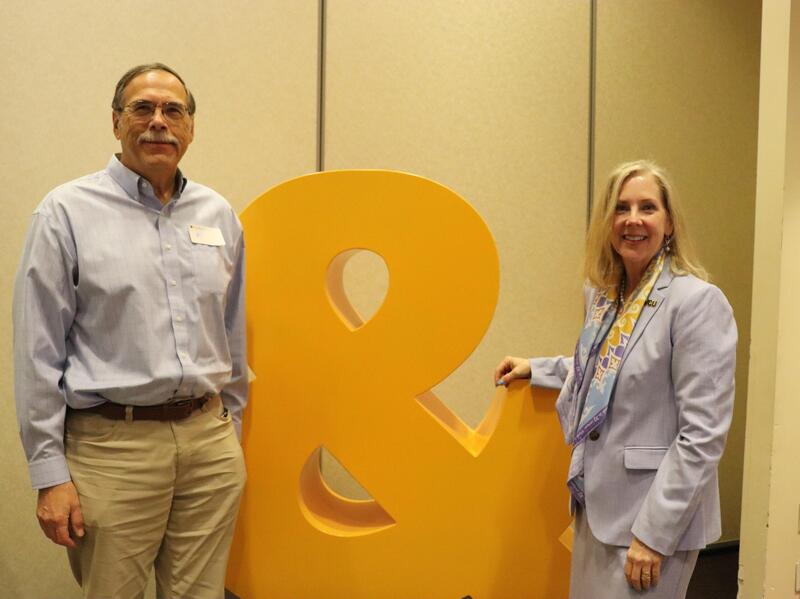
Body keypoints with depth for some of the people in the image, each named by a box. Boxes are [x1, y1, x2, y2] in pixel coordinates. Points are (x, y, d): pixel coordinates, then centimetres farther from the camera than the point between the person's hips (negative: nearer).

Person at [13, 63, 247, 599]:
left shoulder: (219, 214, 9)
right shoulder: (68, 212, -3)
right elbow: (38, 353, -5)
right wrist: (50, 473, -7)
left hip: (210, 441, 4)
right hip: (112, 445, -3)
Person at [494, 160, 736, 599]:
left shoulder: (697, 301, -16)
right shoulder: (604, 295, 6)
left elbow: (703, 434, -19)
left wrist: (654, 532, -19)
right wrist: (535, 369, 22)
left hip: (655, 515, -7)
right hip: (595, 506, 7)